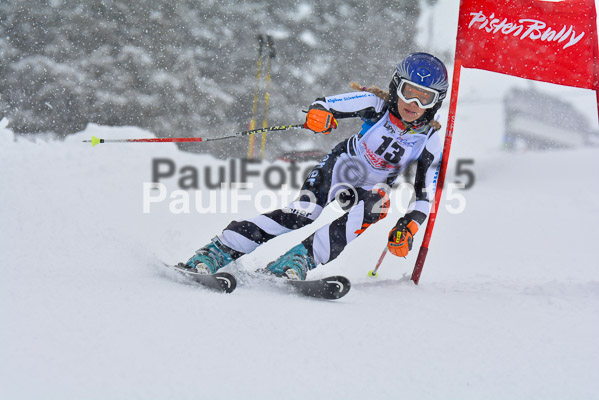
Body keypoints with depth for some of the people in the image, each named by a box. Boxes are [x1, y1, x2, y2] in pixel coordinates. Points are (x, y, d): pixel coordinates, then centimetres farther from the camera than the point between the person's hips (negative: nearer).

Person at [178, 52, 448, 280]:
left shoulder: (429, 141, -16)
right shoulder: (377, 105, -20)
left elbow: (425, 195, -13)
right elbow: (324, 105, -22)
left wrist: (408, 227, -30)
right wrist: (319, 114, -46)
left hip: (369, 188, 2)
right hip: (336, 168, -2)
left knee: (371, 210, -34)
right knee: (301, 215, -26)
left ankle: (298, 259, -35)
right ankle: (215, 252, -30)